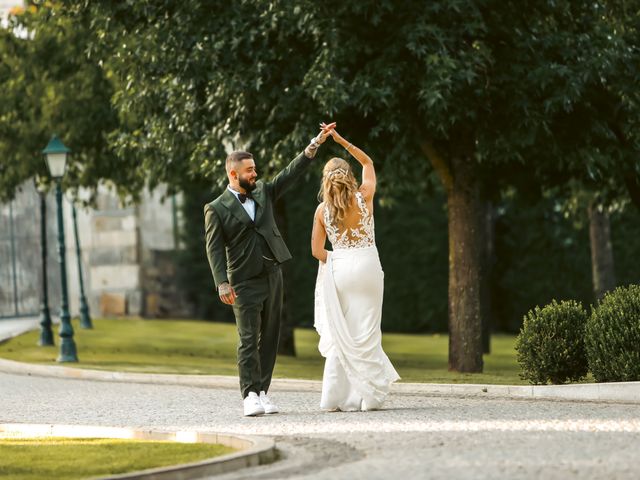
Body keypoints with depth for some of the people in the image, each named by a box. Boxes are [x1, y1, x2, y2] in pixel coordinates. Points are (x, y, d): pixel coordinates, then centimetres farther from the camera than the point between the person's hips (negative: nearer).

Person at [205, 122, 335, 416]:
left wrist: (314, 145, -2)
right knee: (248, 340, -9)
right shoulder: (217, 209, -3)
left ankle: (262, 392, 8)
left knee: (269, 338, 5)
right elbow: (214, 248, -8)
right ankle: (250, 396, -9)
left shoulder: (262, 192, 12)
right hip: (244, 282, -6)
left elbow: (291, 174, 8)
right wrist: (222, 283, -18)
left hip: (272, 277, 6)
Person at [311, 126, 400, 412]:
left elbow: (317, 251, 0)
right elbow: (368, 163, 14)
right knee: (366, 332, 1)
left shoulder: (322, 210, 0)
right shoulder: (364, 197, -3)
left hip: (338, 269, 1)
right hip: (367, 266, -1)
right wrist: (342, 141, 11)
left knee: (340, 334, 7)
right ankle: (368, 395, -2)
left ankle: (336, 397, 3)